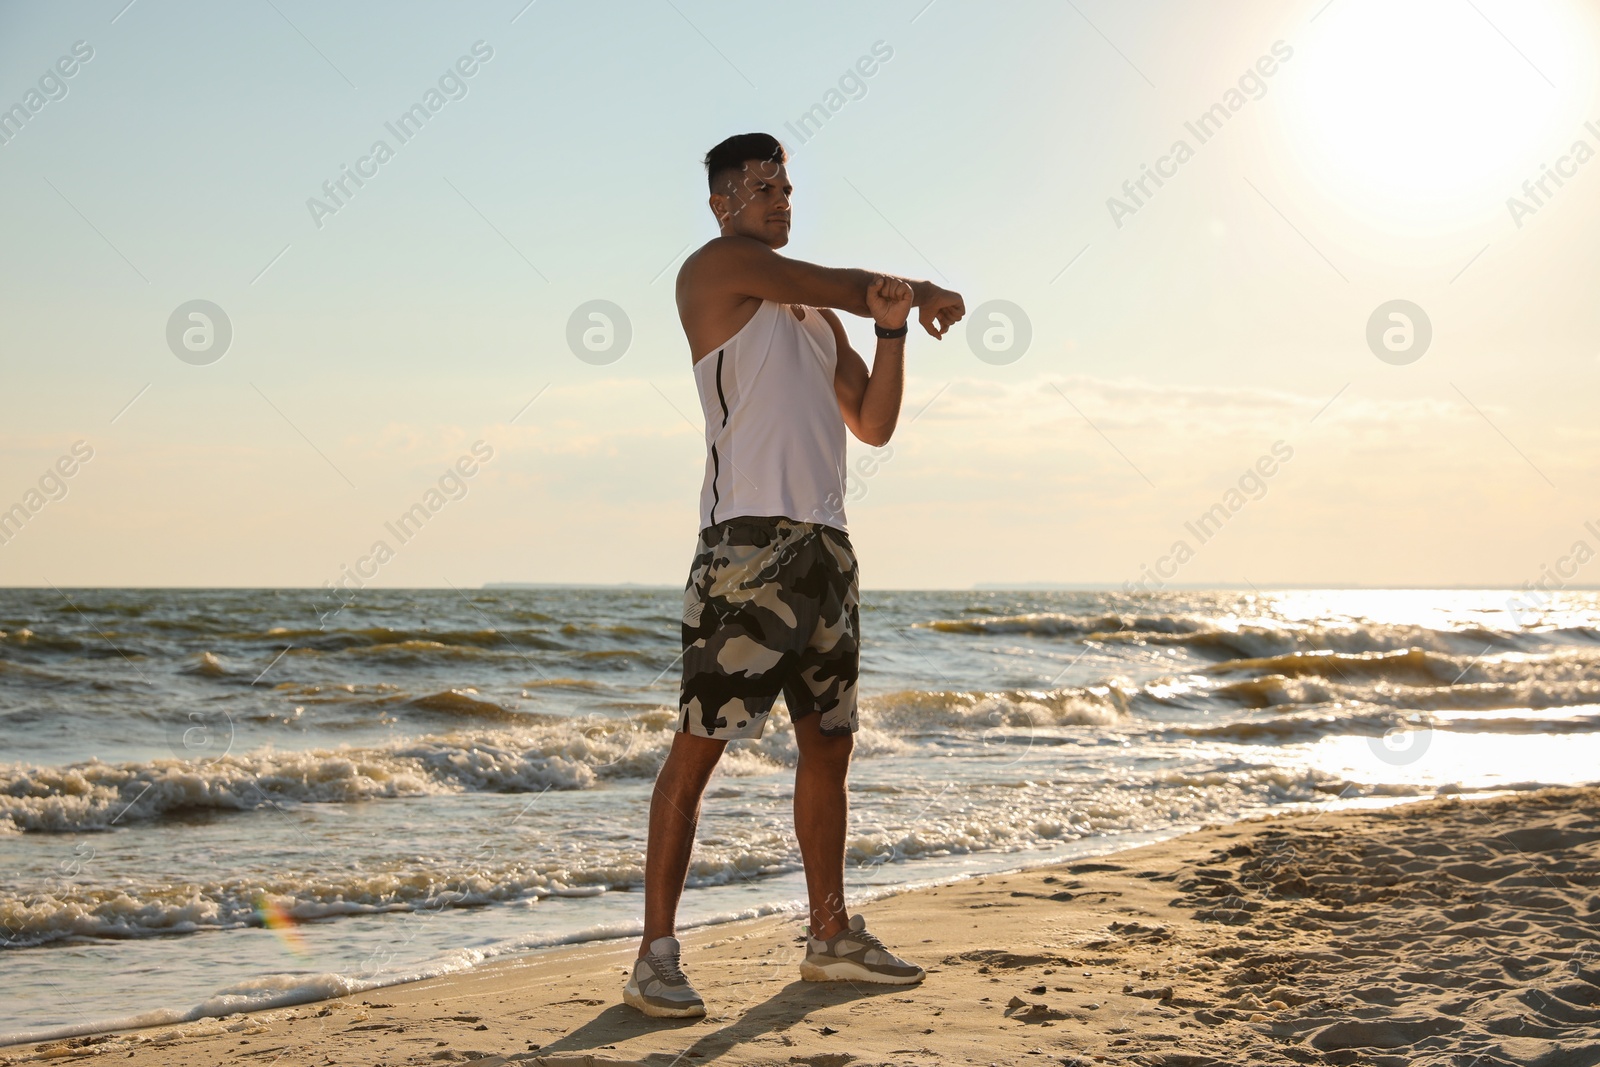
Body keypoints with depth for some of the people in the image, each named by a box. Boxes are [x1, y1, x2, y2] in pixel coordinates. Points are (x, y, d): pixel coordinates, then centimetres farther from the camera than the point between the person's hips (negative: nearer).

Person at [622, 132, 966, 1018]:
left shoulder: (813, 313, 23)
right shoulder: (717, 265, 2)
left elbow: (873, 424, 19)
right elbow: (841, 284, -3)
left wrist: (893, 326, 5)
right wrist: (922, 293, 14)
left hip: (824, 544, 8)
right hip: (749, 539, -8)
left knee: (828, 743, 12)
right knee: (699, 744, -8)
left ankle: (831, 937, 22)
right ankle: (657, 953, -5)